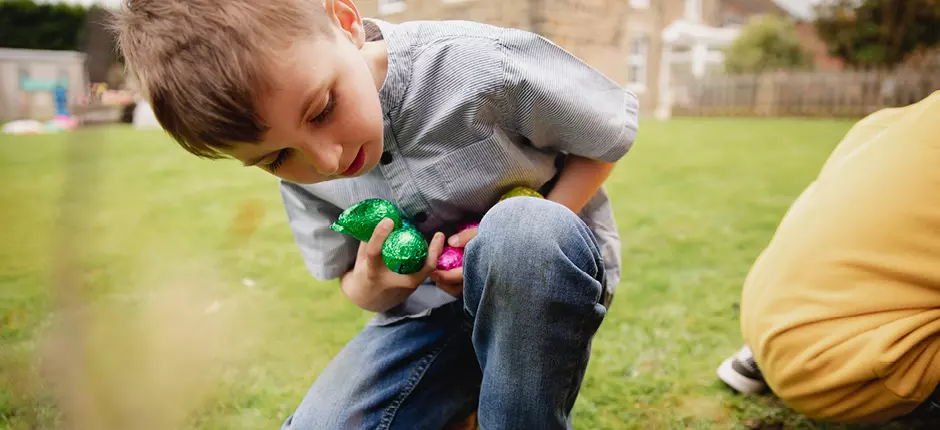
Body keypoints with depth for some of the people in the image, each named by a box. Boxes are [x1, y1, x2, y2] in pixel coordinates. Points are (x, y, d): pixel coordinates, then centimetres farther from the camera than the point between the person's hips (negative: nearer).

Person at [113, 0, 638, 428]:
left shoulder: (484, 65, -25)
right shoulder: (297, 169, -9)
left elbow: (612, 134, -8)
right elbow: (355, 286, 5)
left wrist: (527, 238, -22)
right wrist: (373, 284, -20)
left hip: (556, 273, -2)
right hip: (431, 309, 3)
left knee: (521, 228, -39)